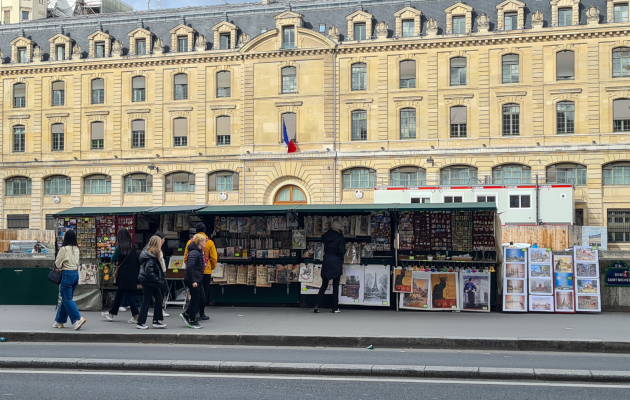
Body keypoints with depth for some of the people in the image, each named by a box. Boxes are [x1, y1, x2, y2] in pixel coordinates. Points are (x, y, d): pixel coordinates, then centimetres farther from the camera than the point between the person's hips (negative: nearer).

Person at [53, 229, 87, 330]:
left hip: (67, 274, -7)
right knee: (66, 298, 14)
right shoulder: (76, 249, 7)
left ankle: (78, 319, -14)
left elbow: (57, 264, -9)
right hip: (76, 273, 7)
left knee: (67, 299, -3)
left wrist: (60, 267, 12)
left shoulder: (64, 249, -14)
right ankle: (59, 321, 21)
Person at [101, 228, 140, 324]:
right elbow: (137, 259, 6)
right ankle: (111, 313, 28)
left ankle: (136, 317, -4)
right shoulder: (132, 246, 4)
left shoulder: (120, 247, -13)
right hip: (132, 273, 7)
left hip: (124, 274, -7)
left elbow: (113, 259, -11)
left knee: (128, 295, -2)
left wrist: (117, 261, 9)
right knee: (119, 293, 17)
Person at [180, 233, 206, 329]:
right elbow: (189, 268, -25)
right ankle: (192, 321, 9)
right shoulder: (194, 253, -18)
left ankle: (186, 315, 20)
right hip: (193, 281, -10)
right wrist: (193, 281, -23)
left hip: (197, 280, 10)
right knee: (195, 300, -1)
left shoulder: (198, 252, 14)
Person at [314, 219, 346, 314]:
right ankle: (335, 308, 7)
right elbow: (342, 251, -14)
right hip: (336, 262, -4)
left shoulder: (326, 235, 3)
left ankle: (317, 305, -4)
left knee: (324, 285, 8)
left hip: (326, 261, 4)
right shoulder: (340, 237, -11)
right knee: (335, 286, 5)